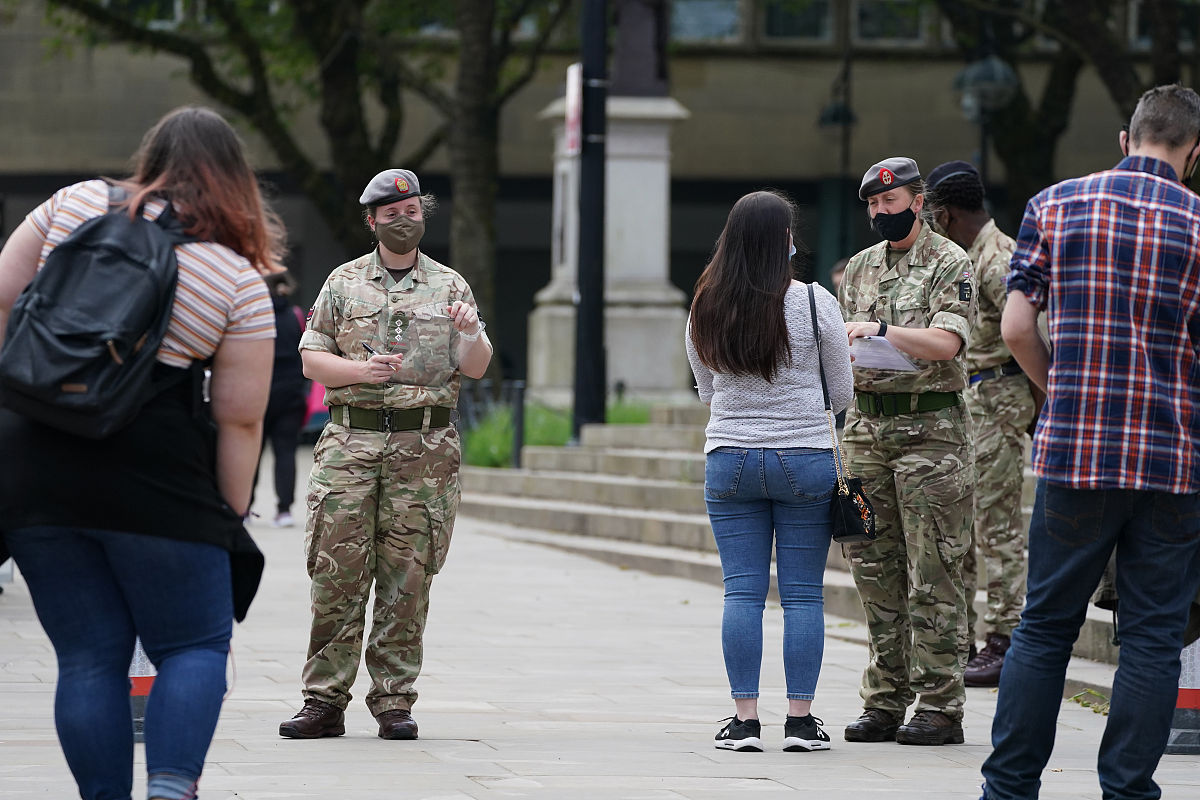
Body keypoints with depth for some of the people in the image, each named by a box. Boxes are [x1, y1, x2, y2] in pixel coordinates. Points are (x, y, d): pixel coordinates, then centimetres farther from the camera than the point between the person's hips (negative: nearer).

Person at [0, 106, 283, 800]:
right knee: (196, 645, 9)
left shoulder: (77, 203, 6)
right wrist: (230, 521, 7)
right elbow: (240, 418, -1)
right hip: (152, 475, -3)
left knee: (88, 657, 10)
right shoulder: (241, 277, -1)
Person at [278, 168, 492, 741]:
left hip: (424, 448, 0)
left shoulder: (450, 287, 12)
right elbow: (311, 359, 8)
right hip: (351, 441, 0)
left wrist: (472, 336, -16)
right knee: (337, 572, -5)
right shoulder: (344, 283, 12)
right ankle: (324, 700, -2)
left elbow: (475, 368, 6)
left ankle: (394, 701, 4)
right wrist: (360, 370, -10)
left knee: (406, 578, 0)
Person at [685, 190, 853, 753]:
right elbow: (840, 394, 1)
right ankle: (800, 719, 2)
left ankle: (744, 720, 1)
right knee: (802, 594, 2)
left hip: (729, 460, 2)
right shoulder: (813, 303, -8)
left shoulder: (706, 309, 1)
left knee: (742, 592, 4)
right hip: (805, 459, -2)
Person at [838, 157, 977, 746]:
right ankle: (884, 701, 11)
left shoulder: (950, 265, -3)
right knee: (876, 569, 6)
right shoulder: (860, 268, 17)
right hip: (867, 426, 6)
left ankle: (939, 704, -5)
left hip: (930, 427, -6)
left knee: (932, 573, -6)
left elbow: (947, 341, -16)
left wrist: (882, 330, -25)